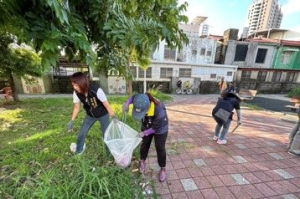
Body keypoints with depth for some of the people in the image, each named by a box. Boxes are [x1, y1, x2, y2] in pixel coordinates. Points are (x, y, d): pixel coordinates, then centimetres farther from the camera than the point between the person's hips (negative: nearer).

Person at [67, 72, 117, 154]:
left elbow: (107, 105, -28)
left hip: (103, 115, -4)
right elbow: (77, 107, -4)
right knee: (81, 134, 9)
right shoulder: (76, 93, -19)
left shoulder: (97, 91, -35)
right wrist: (72, 121, -5)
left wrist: (114, 117, -33)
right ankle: (78, 152, 38)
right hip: (90, 115, 4)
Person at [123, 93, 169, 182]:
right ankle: (142, 161, 46)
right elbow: (133, 97, -5)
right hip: (146, 126, 5)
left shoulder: (159, 111, -44)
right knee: (145, 144, 20)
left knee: (160, 148, 9)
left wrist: (144, 133, -17)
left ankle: (163, 169, 33)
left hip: (160, 129, -4)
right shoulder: (141, 102, -30)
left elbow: (156, 128, -27)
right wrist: (127, 103, -22)